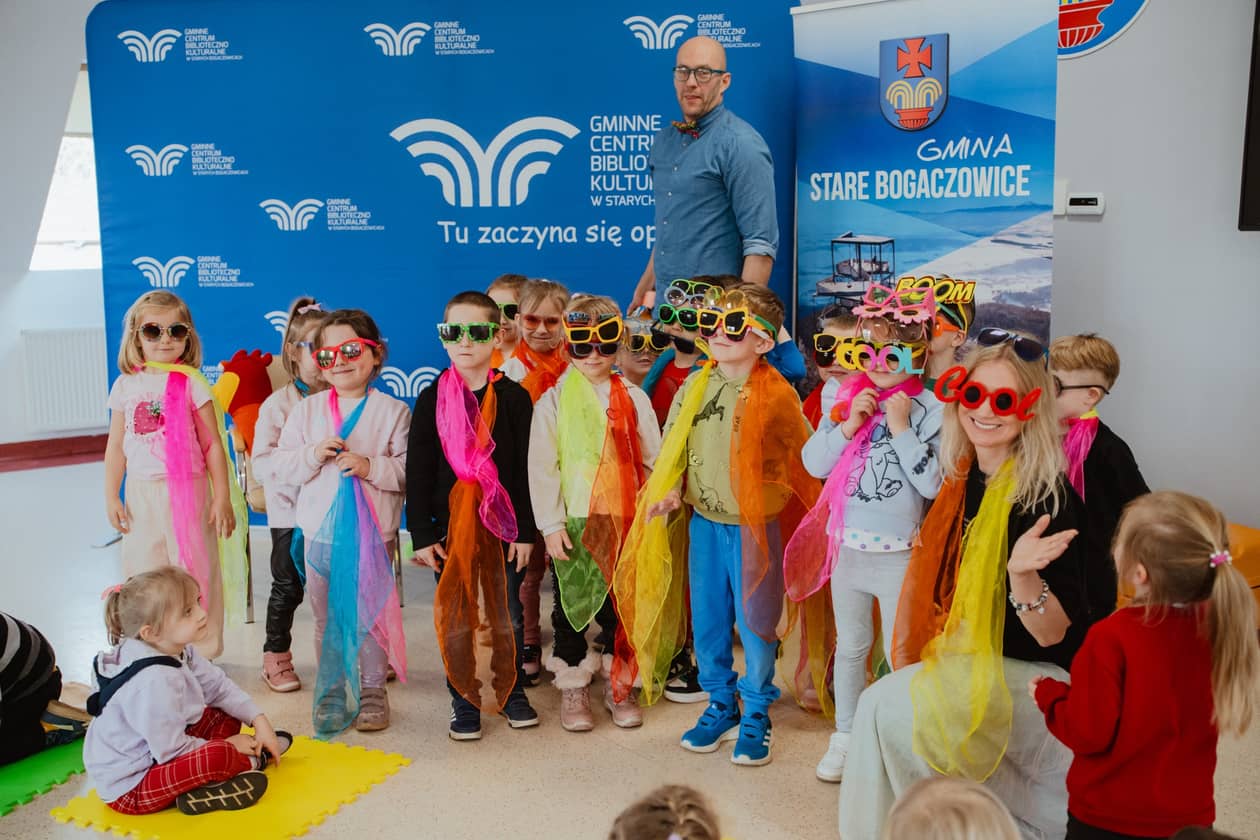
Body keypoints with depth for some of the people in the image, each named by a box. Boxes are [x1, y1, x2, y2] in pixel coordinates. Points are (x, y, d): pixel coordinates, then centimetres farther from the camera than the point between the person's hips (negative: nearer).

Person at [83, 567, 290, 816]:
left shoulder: (178, 651, -3)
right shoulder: (155, 681, -31)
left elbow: (220, 686, 7)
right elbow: (172, 750, -27)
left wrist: (260, 720, -2)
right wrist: (224, 746, -13)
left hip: (157, 756, 10)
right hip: (129, 790, -10)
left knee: (227, 716, 13)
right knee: (217, 755, -29)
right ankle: (252, 761, 0)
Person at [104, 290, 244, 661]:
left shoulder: (192, 384, -4)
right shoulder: (125, 386, 6)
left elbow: (212, 445, -4)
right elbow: (116, 446, 10)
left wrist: (222, 498, -6)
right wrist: (111, 496, 7)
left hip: (187, 491, -3)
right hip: (141, 492, 3)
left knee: (194, 570, 4)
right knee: (144, 574, 10)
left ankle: (202, 651, 17)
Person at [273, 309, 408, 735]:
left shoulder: (392, 410, -4)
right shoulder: (307, 410, 5)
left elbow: (410, 470, -9)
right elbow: (281, 465, 3)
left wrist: (370, 467, -22)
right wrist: (313, 455, -15)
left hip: (374, 534, -3)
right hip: (320, 533, 3)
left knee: (371, 615, 7)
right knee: (327, 617, 12)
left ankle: (372, 691, 22)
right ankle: (333, 691, 27)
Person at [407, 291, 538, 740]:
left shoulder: (514, 397, -2)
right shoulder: (432, 399, -1)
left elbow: (526, 468, -2)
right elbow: (418, 472, -2)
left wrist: (526, 530, -4)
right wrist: (422, 534, -6)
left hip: (504, 524, 0)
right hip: (451, 526, 0)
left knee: (507, 616, 11)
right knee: (455, 619, 8)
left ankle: (511, 691, 30)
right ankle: (464, 699, 23)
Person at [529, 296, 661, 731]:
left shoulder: (632, 398, 5)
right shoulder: (553, 401, 0)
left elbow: (653, 461, 8)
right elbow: (541, 467, -3)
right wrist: (551, 525, -8)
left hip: (624, 520, 1)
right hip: (573, 523, -1)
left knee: (620, 605, 8)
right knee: (572, 605, 8)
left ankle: (618, 686, 25)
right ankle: (573, 690, 23)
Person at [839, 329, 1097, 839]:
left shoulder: (1046, 496, -21)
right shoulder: (962, 477, 0)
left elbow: (1054, 635, -21)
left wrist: (1022, 575, -37)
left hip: (1036, 678, -7)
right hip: (974, 662, 7)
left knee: (886, 707, -20)